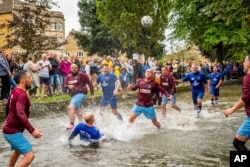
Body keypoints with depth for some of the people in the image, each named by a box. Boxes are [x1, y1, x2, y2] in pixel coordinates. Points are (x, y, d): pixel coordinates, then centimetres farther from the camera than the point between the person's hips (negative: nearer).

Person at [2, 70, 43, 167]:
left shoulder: (15, 91, 8)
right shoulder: (21, 94, -23)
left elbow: (8, 107, 25)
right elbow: (20, 114, -38)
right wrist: (32, 130, -45)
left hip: (11, 129, 10)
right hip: (13, 132, -10)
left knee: (18, 150, 33)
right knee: (30, 155, -17)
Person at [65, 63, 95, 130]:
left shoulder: (81, 75, -6)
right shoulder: (68, 76, 10)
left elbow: (90, 83, -4)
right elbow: (65, 85, 15)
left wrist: (92, 94, -6)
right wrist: (68, 86, -10)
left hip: (81, 94, -7)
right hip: (73, 95, 7)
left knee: (71, 107, -25)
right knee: (78, 112, 14)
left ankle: (71, 124, -23)